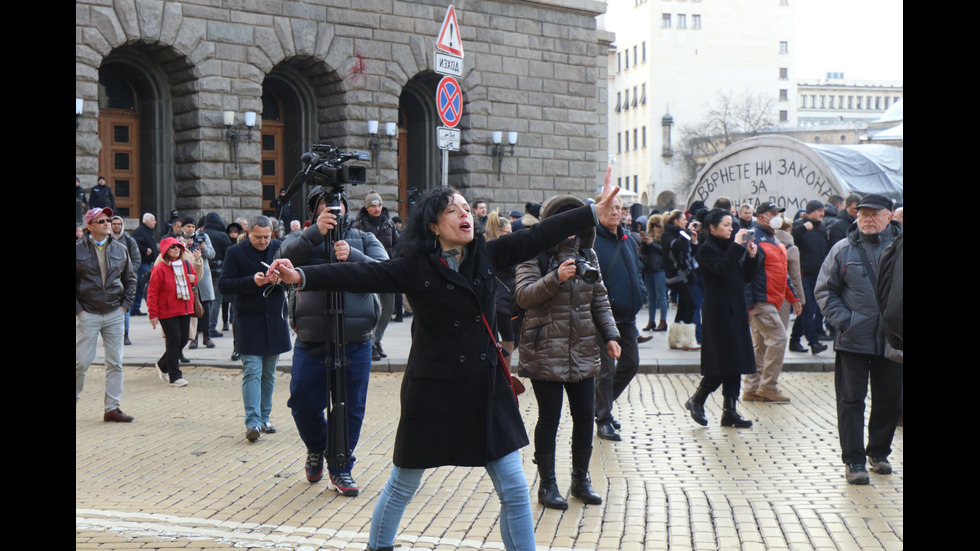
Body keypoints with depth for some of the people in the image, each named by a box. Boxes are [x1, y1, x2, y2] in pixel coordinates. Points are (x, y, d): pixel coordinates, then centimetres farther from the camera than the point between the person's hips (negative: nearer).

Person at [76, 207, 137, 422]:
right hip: (87, 315, -3)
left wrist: (125, 305, 5)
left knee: (115, 363, 4)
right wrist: (78, 309, -7)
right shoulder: (78, 250, -4)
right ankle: (74, 399, 18)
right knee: (82, 362, -1)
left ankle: (112, 408, 10)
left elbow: (130, 279, 15)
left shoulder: (120, 249, 7)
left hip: (115, 315, 4)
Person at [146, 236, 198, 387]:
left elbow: (194, 277, 27)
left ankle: (163, 365, 33)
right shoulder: (160, 268, -12)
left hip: (185, 310, 7)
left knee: (183, 340, 10)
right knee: (174, 341, -7)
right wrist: (153, 315, -13)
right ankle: (175, 376, 3)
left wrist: (193, 280, 1)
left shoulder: (186, 265, 7)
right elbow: (152, 293, -11)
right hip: (167, 312, -7)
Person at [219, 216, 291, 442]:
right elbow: (223, 285, -8)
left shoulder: (279, 249, 7)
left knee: (269, 373, 10)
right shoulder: (235, 252, -2)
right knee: (252, 371, -11)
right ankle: (253, 422, -14)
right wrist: (252, 281, -21)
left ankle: (264, 418, 19)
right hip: (249, 320, -4)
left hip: (275, 319, 4)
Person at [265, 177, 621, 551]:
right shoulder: (415, 267, -10)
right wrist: (302, 276, -32)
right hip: (432, 390, -3)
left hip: (487, 387, 4)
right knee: (403, 486, 12)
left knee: (514, 489, 4)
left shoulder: (487, 256, 3)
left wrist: (595, 212, 1)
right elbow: (362, 276, -19)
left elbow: (538, 237, 4)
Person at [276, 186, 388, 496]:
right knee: (303, 402, 0)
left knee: (351, 407, 2)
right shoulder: (305, 239, 8)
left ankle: (341, 469, 17)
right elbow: (287, 254, -15)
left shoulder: (364, 239, 11)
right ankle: (316, 449, 30)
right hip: (311, 339, 0)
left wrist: (352, 256, -23)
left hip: (355, 341, 0)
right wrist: (316, 232, -31)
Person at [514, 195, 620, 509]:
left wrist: (609, 335, 6)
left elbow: (599, 299, 15)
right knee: (549, 418, 1)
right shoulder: (535, 255, -6)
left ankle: (581, 479, 23)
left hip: (583, 351, 5)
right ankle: (547, 484, 13)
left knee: (585, 416, 8)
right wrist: (555, 278, -30)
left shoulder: (587, 254, 11)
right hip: (545, 351, -5)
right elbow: (523, 295, -17)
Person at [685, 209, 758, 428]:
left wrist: (751, 256, -2)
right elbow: (722, 270, -25)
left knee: (734, 363, 6)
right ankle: (696, 400, 10)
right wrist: (737, 246, -23)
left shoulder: (730, 247, 15)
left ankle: (729, 411, 10)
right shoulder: (707, 249, -7)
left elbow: (746, 277, 13)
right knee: (724, 362, -7)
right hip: (718, 313, -8)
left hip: (736, 311, 8)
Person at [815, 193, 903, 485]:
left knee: (889, 400, 12)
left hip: (891, 339, 1)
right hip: (853, 341, -1)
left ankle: (879, 452, 30)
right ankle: (853, 461, 8)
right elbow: (825, 291, 6)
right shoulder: (843, 250, 1)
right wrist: (843, 320, -7)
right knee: (851, 400, 0)